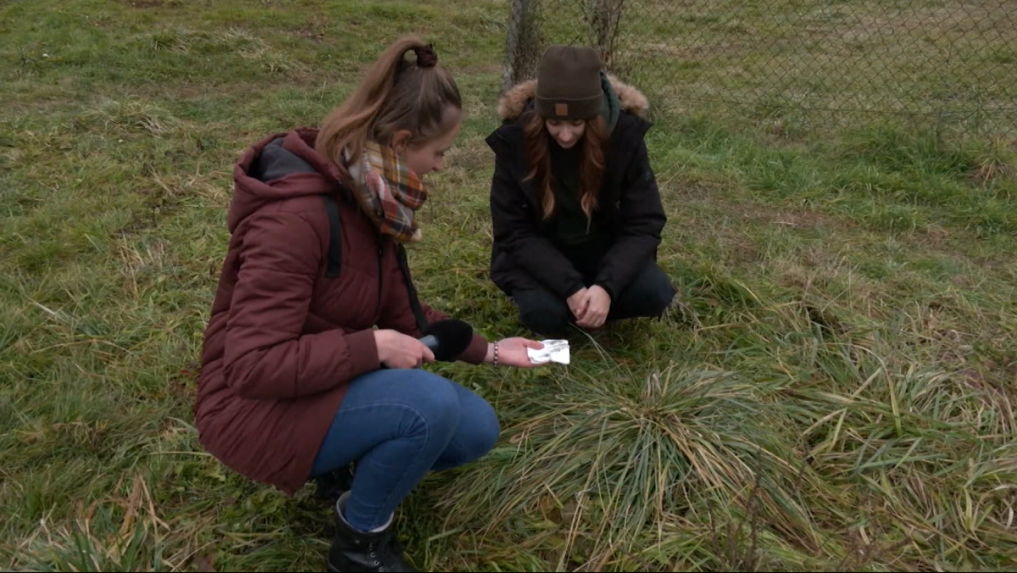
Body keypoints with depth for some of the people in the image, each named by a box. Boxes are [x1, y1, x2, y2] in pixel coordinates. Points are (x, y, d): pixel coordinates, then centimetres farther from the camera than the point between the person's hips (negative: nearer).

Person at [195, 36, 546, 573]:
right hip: (257, 408, -8)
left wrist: (487, 350, 8)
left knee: (476, 428, -3)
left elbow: (402, 312, 8)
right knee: (430, 403, -29)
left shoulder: (370, 196, -1)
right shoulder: (296, 214, -29)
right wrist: (372, 347, -27)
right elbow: (253, 365, -30)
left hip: (331, 385, 8)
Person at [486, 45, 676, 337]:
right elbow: (513, 232, -18)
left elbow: (645, 224, -17)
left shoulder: (625, 133, -20)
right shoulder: (515, 138, -22)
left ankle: (595, 302, 6)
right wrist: (570, 288, -29)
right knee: (543, 313, -29)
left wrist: (606, 286, -31)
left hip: (606, 252, 1)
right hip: (539, 258, -1)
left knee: (655, 293, -24)